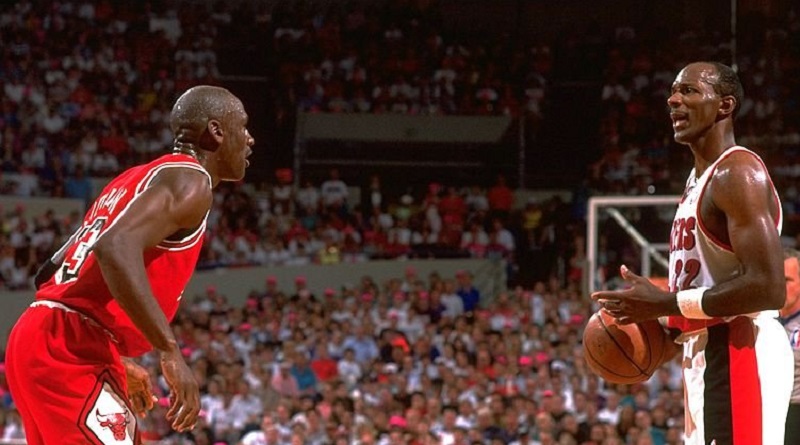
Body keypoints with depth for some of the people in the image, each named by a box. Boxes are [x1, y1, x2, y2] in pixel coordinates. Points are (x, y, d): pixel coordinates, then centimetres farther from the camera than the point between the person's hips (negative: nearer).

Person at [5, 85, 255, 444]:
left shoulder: (141, 178, 23)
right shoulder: (189, 181, -6)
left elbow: (52, 273, 26)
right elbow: (116, 249, -25)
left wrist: (119, 363, 30)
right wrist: (171, 353, -24)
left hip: (47, 341, 10)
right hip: (67, 350, -10)